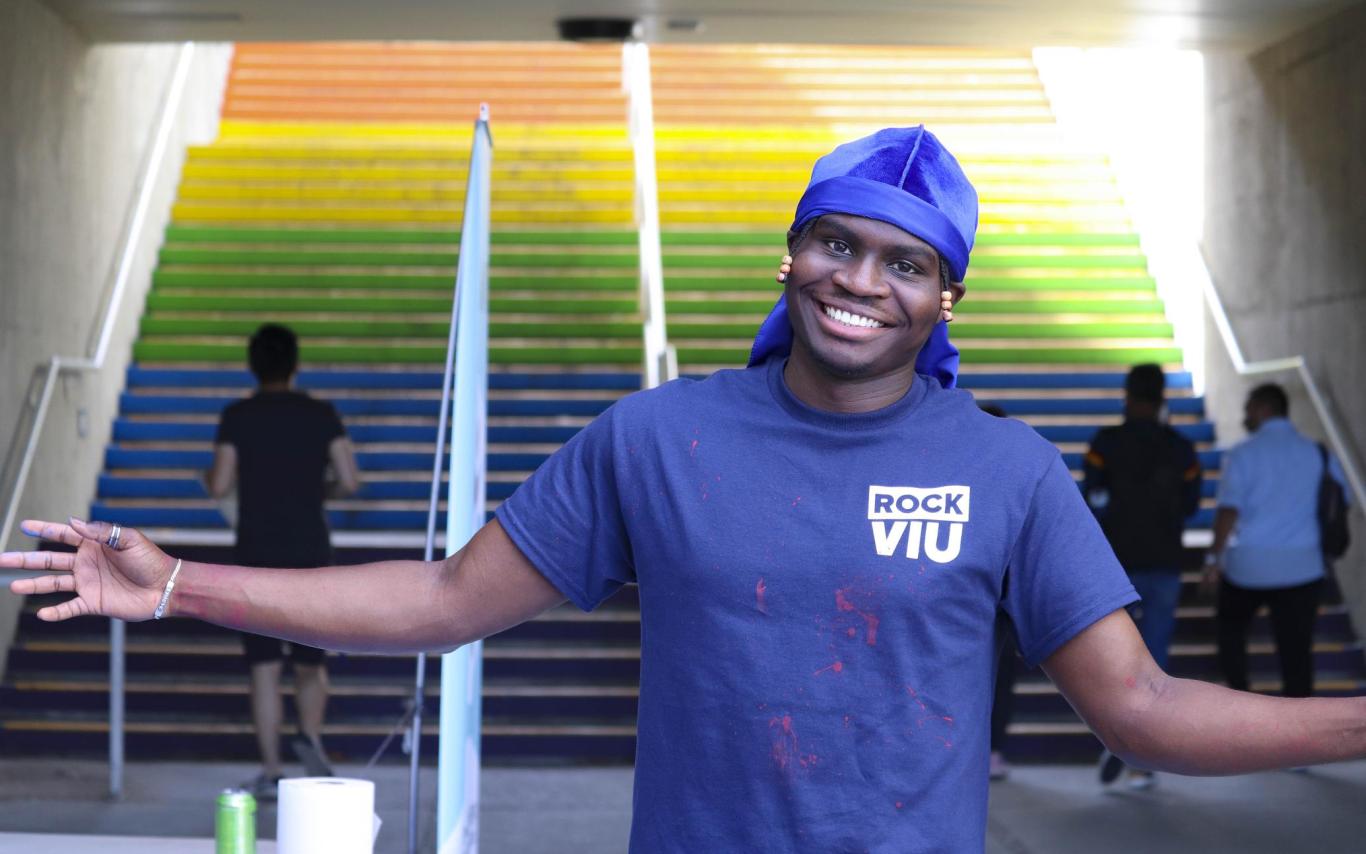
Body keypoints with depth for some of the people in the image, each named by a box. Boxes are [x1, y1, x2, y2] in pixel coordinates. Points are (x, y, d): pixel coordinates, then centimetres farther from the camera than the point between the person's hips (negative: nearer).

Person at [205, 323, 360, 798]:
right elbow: (350, 482, -3)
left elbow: (219, 486, -5)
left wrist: (208, 477, 17)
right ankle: (310, 737, -6)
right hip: (311, 554, 1)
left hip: (258, 556, -1)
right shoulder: (321, 415, 1)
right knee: (311, 662, 15)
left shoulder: (237, 417, -3)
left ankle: (271, 772, 1)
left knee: (265, 667, 3)